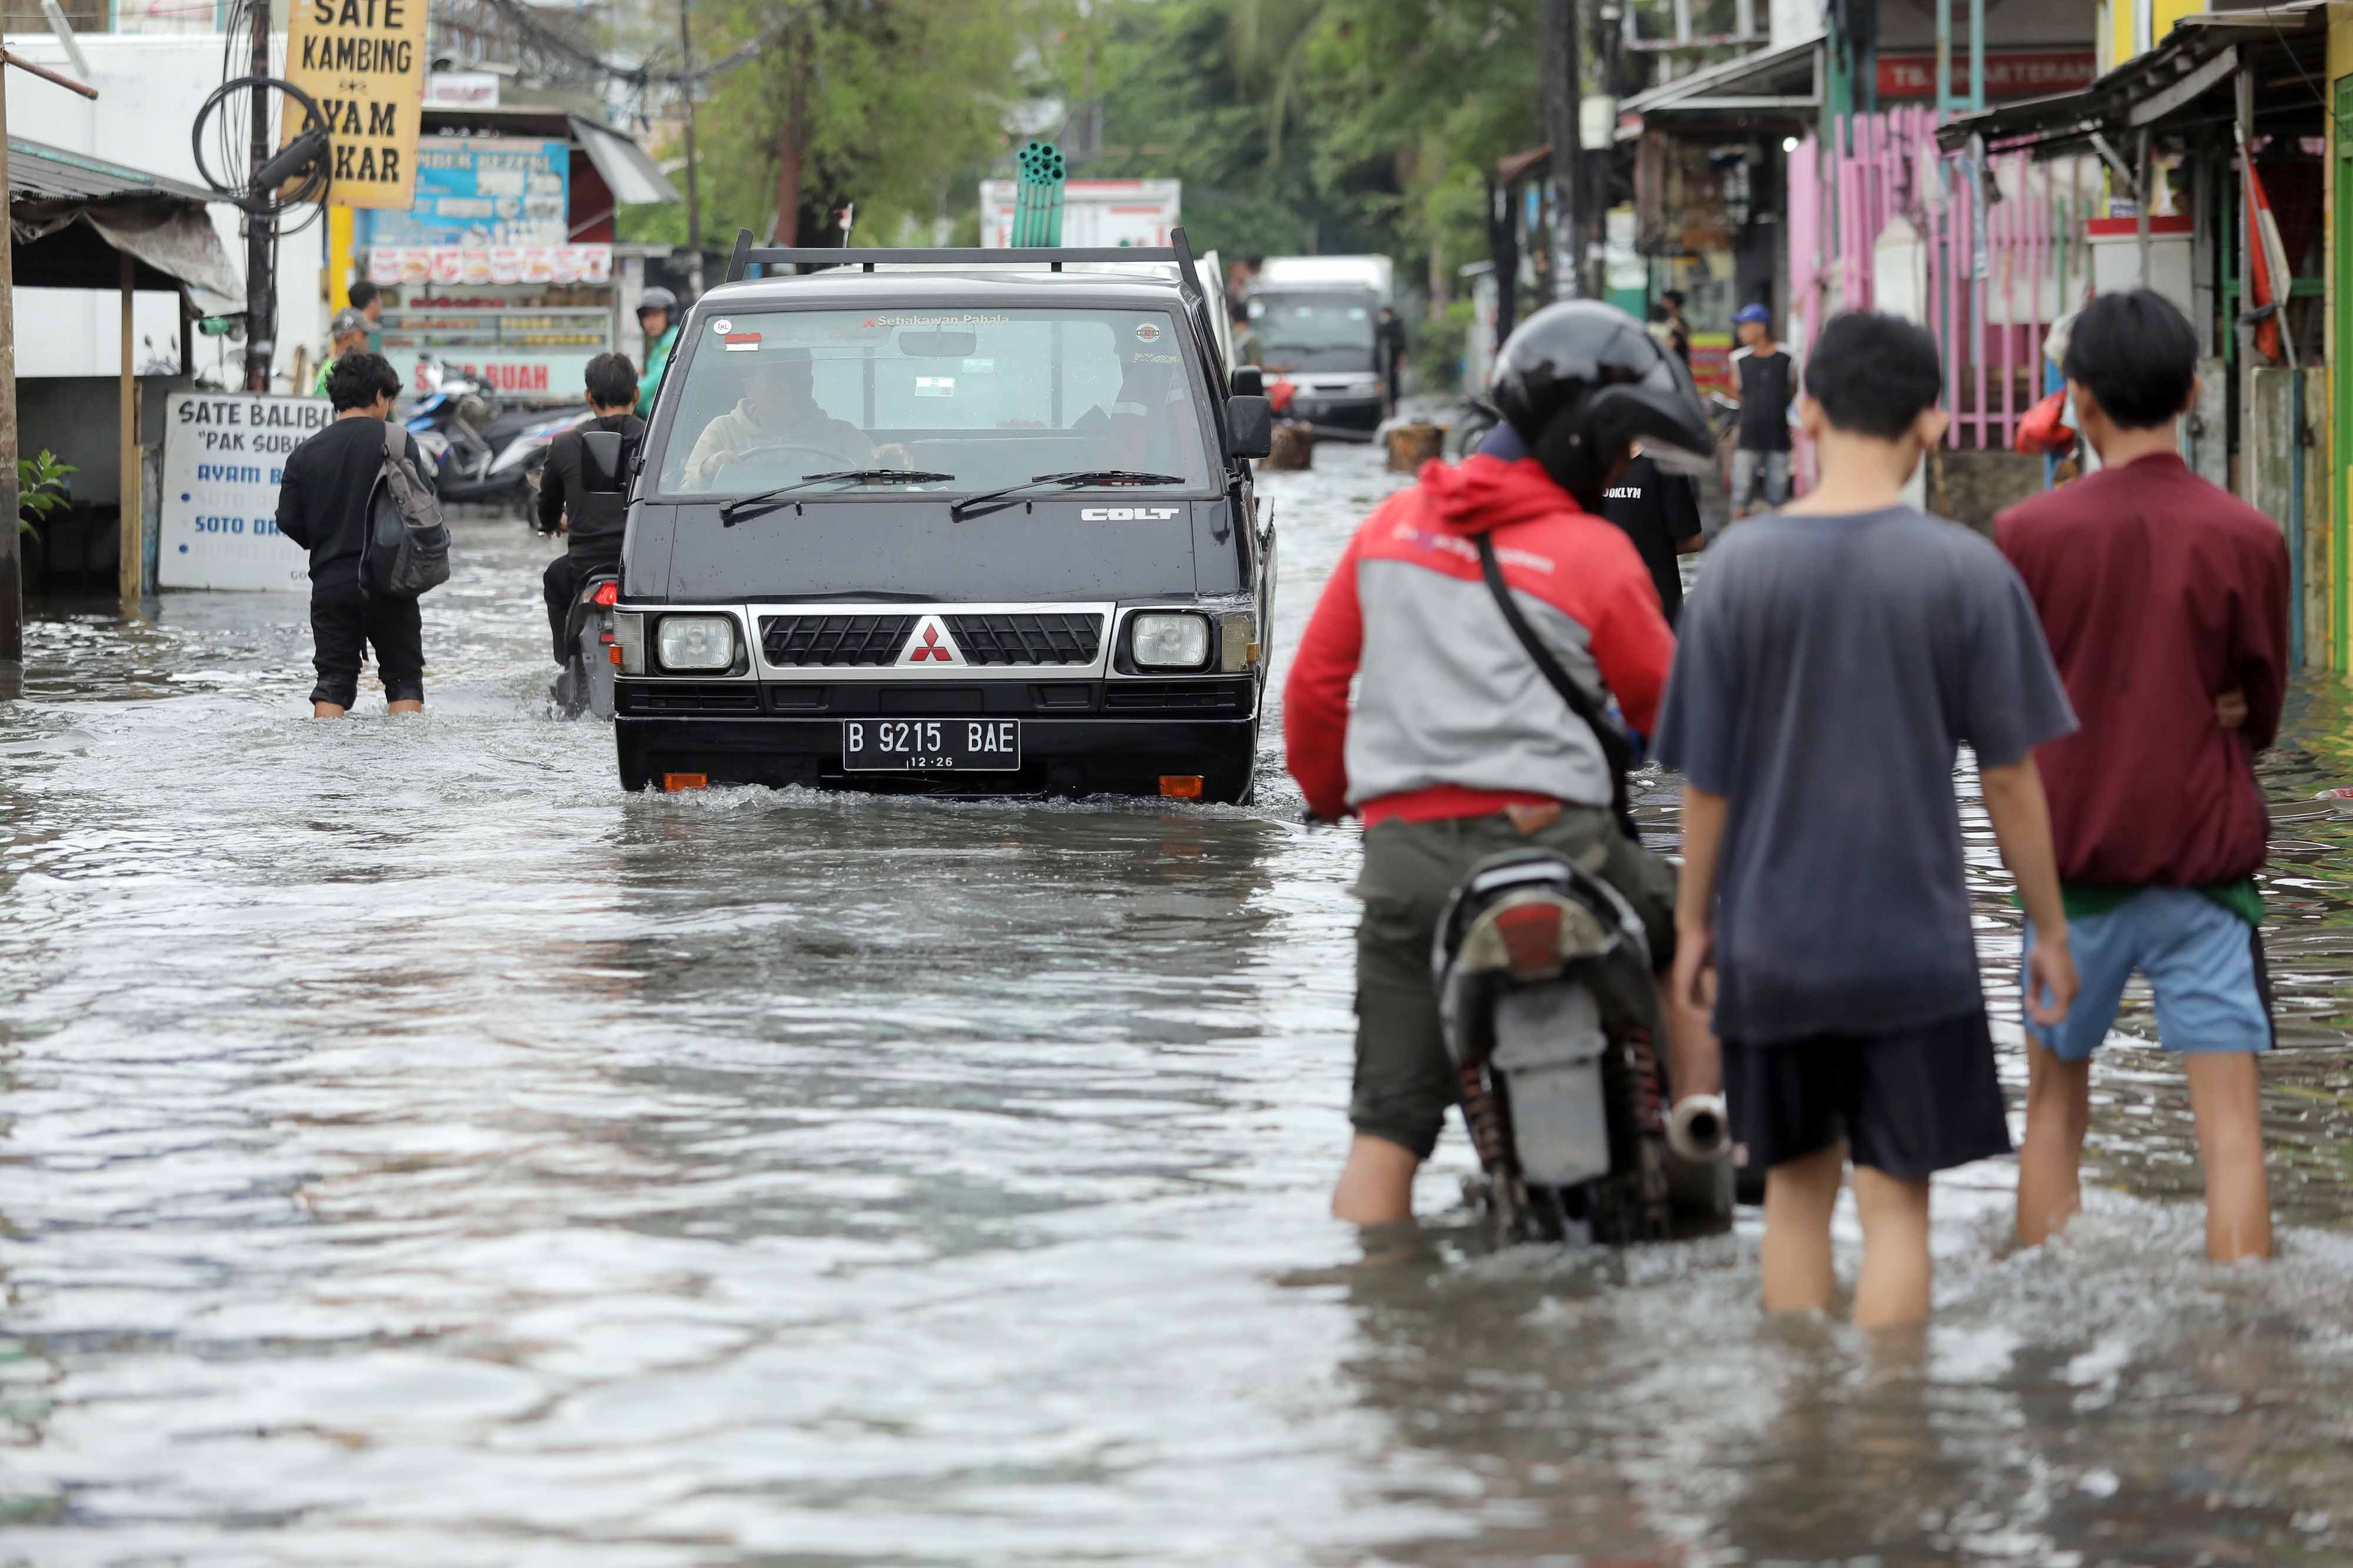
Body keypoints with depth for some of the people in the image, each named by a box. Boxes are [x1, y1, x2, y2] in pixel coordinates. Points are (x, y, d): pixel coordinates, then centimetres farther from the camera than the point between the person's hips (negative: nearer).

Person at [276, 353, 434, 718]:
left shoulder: (305, 454, 4)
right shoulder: (395, 441, -5)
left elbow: (289, 521, 5)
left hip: (330, 584, 2)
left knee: (334, 680, 6)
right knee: (404, 675, 7)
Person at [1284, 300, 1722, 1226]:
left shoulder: (1393, 523, 12)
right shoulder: (1596, 556, 0)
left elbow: (1315, 681, 15)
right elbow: (1667, 708, 8)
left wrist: (1325, 793, 31)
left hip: (1401, 845, 3)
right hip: (1544, 829, -3)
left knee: (1388, 1123, 3)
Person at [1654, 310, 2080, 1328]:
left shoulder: (1739, 565, -5)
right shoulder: (1967, 573, -8)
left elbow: (1706, 777, -2)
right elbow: (2010, 778, -4)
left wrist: (1693, 920, 11)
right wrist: (2050, 930, 8)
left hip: (1770, 943, 2)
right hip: (1913, 944, -2)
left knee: (1797, 1186, 16)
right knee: (1894, 1202, 3)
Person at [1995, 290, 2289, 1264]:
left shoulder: (2027, 535, -6)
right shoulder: (2247, 540, -6)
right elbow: (2260, 714, 5)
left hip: (2075, 854, 1)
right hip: (2207, 852, -1)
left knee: (2054, 1101, 16)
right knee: (2230, 1118, -3)